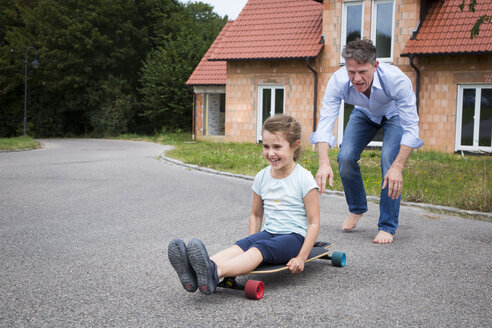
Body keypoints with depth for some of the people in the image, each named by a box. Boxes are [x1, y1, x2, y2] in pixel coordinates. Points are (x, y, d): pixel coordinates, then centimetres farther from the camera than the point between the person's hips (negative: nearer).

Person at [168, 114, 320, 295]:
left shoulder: (304, 179, -9)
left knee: (261, 248, -34)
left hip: (294, 236, -5)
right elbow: (256, 214, 20)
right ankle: (195, 272, -55)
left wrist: (301, 257, -15)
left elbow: (314, 223, -8)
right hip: (268, 232, 5)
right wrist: (252, 241, 5)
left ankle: (214, 273, -62)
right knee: (241, 245, -27)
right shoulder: (262, 177, 7)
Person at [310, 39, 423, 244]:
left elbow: (411, 127, -38)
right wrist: (324, 163, -52)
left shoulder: (396, 79, -42)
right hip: (364, 113, 3)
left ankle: (387, 227, -10)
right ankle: (357, 208, 15)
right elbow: (325, 123, -37)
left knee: (389, 160, -23)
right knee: (345, 157, -14)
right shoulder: (338, 81, -35)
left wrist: (398, 167, -49)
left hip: (395, 114, -3)